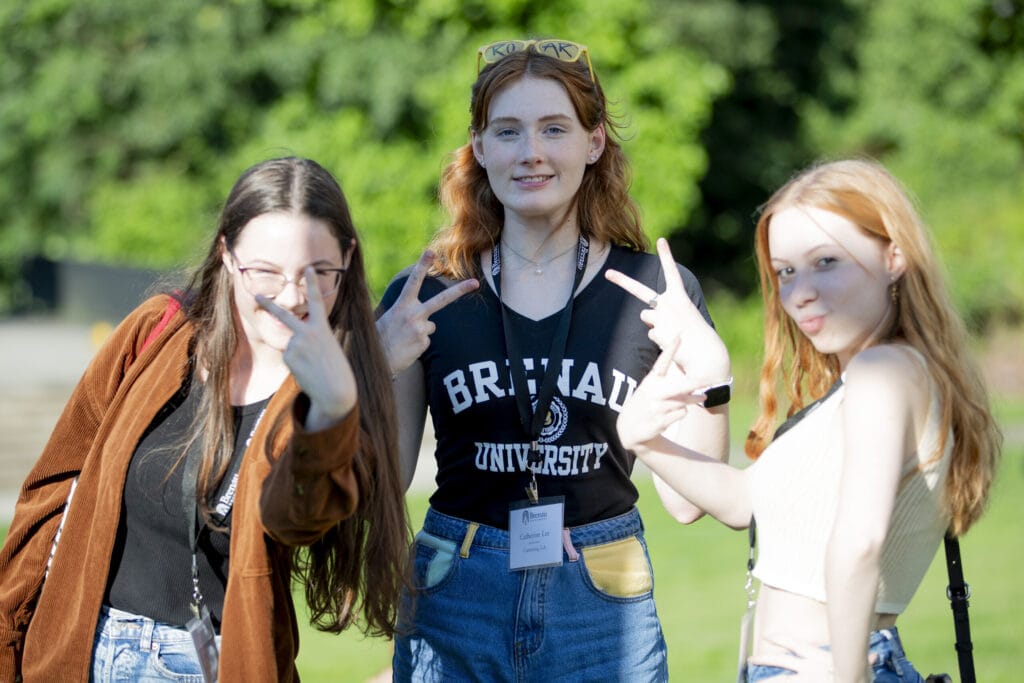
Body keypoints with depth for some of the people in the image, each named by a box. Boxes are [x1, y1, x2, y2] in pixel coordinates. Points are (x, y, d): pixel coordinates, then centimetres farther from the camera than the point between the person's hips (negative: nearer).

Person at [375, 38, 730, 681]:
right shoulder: (424, 299, 0)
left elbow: (686, 501, 1)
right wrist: (383, 372, -11)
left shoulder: (659, 291, -1)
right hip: (457, 603, 1)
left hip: (604, 604, 0)